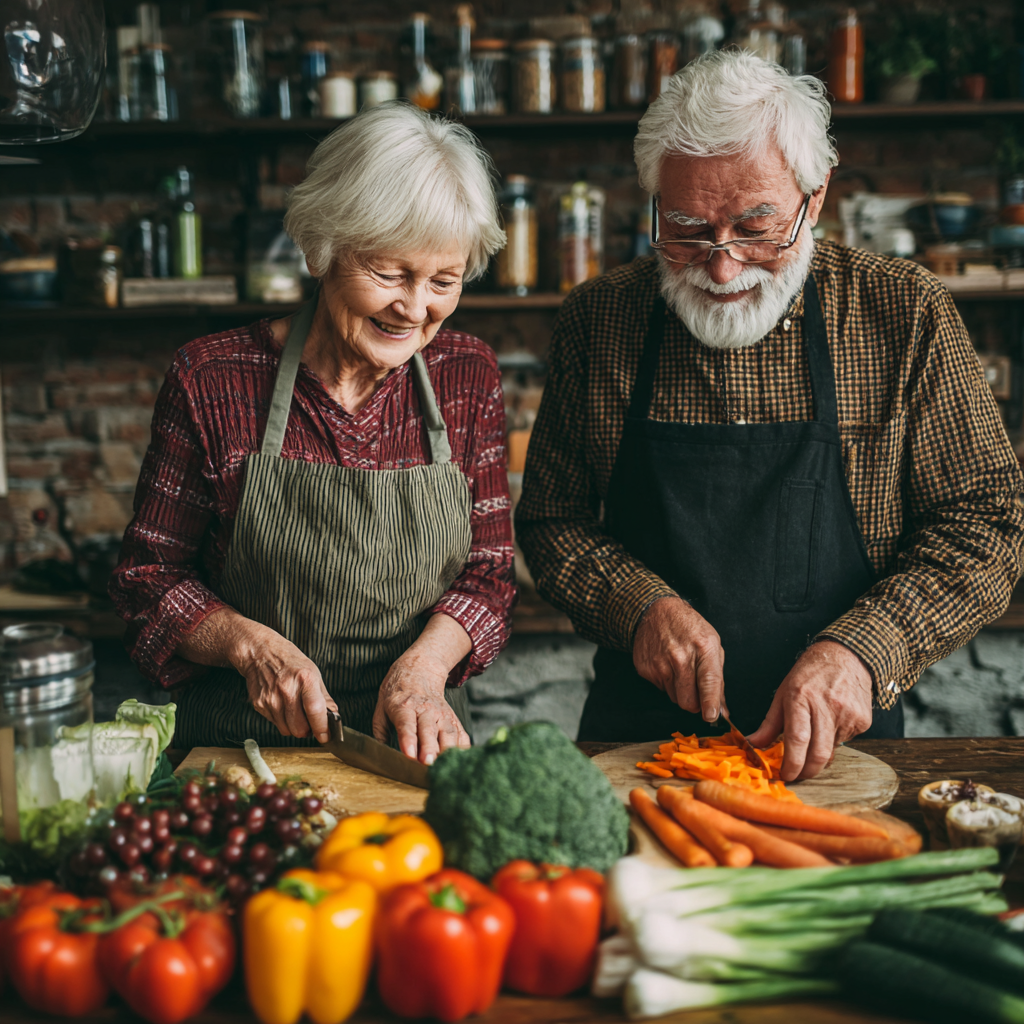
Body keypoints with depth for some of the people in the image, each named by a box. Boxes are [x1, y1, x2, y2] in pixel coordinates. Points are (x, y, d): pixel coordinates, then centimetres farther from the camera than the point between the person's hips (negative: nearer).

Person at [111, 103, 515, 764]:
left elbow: (488, 571, 5)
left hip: (416, 749, 1)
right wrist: (250, 645, -17)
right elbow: (149, 578, 1)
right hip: (242, 748, -1)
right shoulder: (212, 380, -6)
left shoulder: (467, 377, 2)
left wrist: (424, 665, -14)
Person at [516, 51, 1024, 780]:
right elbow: (551, 521, 7)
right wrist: (641, 605, -12)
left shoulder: (903, 312, -1)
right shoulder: (597, 319, 2)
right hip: (638, 739, -2)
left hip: (838, 748, 2)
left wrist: (861, 649, -16)